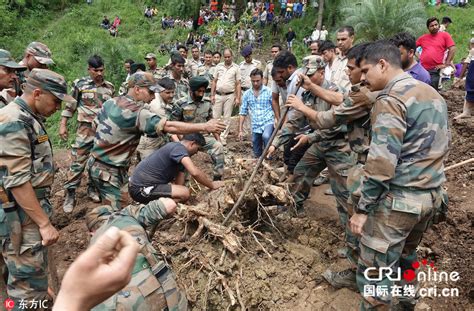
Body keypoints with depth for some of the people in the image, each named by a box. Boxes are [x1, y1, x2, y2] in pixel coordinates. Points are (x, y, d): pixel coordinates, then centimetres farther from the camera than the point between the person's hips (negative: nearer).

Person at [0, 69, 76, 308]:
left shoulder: (28, 118, 12)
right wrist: (44, 223, -21)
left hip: (33, 207, 10)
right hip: (20, 215, -10)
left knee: (36, 269, 21)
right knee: (28, 280, 1)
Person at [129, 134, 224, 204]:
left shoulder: (175, 147, 14)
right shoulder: (179, 148, -15)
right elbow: (194, 172, -29)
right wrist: (212, 185, -15)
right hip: (141, 189, -10)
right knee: (185, 193, -18)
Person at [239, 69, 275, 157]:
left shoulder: (269, 92, -4)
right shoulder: (247, 94, 6)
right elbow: (243, 113, 9)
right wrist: (240, 130, 6)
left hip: (268, 122, -4)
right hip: (255, 126, 4)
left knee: (266, 136, -36)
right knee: (257, 155, 8)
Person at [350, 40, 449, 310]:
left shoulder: (391, 99, -15)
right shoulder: (434, 94, 13)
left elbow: (381, 162, -22)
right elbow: (444, 146, 20)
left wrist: (363, 208, -16)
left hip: (399, 198, -9)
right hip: (434, 194, 9)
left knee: (374, 270, 1)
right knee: (405, 257, 26)